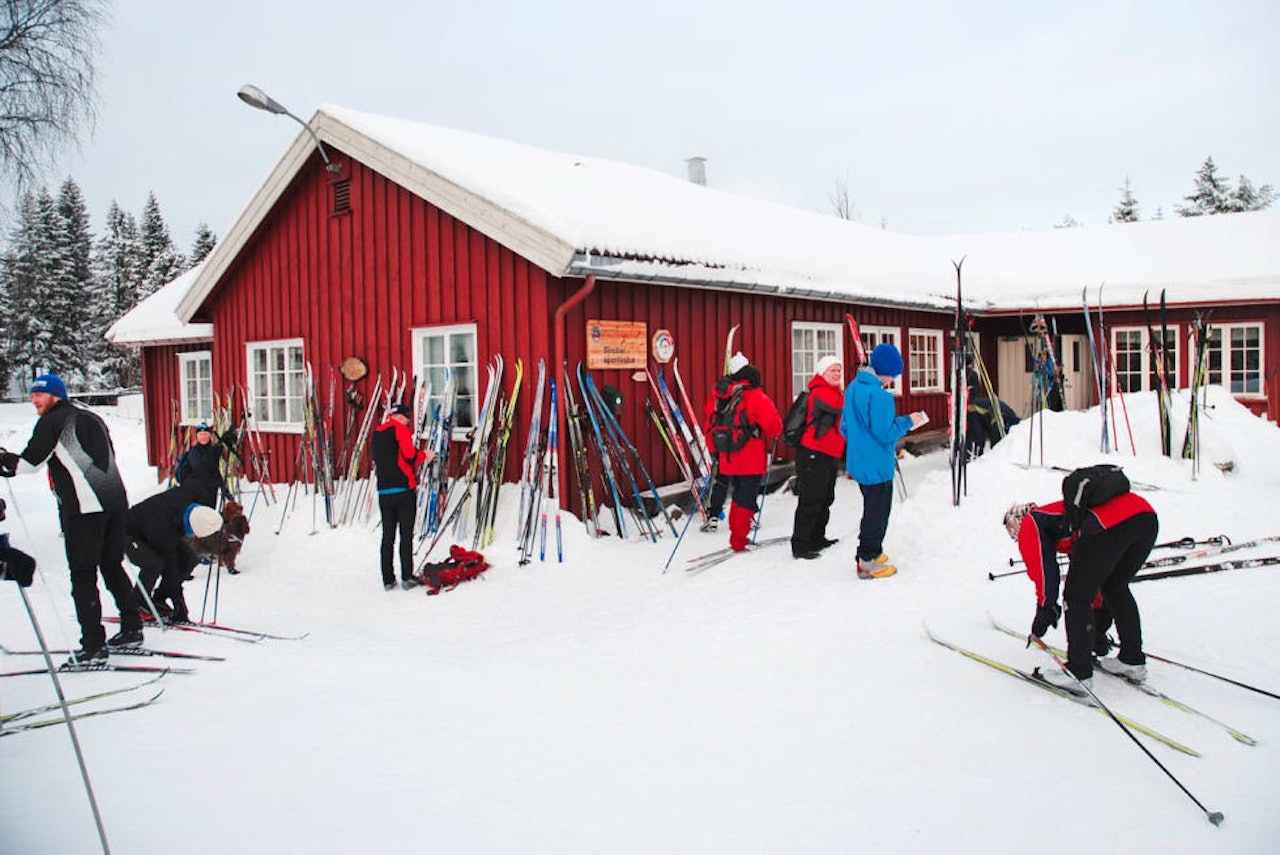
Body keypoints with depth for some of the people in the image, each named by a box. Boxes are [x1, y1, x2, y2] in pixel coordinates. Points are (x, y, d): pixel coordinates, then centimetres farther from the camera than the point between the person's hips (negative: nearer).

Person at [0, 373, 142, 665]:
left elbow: (28, 462, -4)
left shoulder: (52, 421, 0)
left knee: (83, 575, -3)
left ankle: (93, 647, -5)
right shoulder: (93, 419, 21)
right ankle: (131, 630, 22)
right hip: (116, 500, 7)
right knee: (113, 566, 18)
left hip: (84, 508, -7)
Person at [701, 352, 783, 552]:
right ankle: (738, 540, 2)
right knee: (746, 498, 2)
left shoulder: (718, 397, 6)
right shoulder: (756, 398, -12)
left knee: (739, 496, 19)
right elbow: (773, 424, -17)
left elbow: (710, 425, 12)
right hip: (752, 460, -5)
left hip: (728, 459, 6)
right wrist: (770, 443, 3)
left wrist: (714, 451, 22)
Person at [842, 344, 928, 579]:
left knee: (872, 508, 22)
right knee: (878, 512, 4)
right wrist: (908, 422, -9)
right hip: (877, 466, -9)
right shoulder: (879, 396, -23)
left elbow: (845, 427, 13)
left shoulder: (853, 388, 6)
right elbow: (884, 432, -22)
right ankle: (870, 562, 11)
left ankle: (868, 553, 30)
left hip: (858, 462, 9)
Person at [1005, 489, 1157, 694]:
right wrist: (1100, 623, 51)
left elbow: (1043, 567, 5)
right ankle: (1133, 661, 36)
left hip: (1108, 523, -9)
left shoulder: (1030, 525, 22)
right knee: (1116, 588, 29)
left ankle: (1079, 673, 9)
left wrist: (1046, 608, 9)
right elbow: (1094, 576, 46)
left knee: (1075, 597, 6)